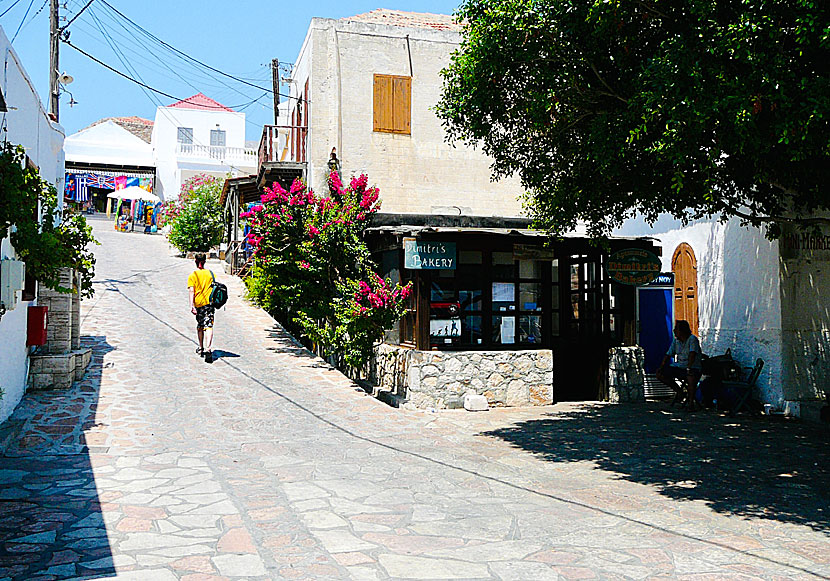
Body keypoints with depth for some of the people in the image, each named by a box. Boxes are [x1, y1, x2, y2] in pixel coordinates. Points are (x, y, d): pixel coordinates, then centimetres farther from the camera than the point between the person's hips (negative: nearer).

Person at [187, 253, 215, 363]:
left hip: (198, 303, 0)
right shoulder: (210, 273, 7)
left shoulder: (192, 276, -1)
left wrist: (191, 305, -15)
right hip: (210, 302, 0)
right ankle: (207, 349, -27)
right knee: (209, 326, -9)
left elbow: (191, 291, -10)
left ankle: (201, 348, 31)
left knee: (199, 326, 18)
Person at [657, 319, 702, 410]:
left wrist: (688, 368, -38)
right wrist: (661, 367, -4)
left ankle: (691, 401, -19)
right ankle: (679, 391, 9)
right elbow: (668, 355, 10)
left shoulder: (692, 339, -12)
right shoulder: (676, 340, 9)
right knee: (660, 374, -6)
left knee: (691, 377, -40)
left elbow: (692, 354, -25)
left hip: (693, 368, -7)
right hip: (679, 367, 7)